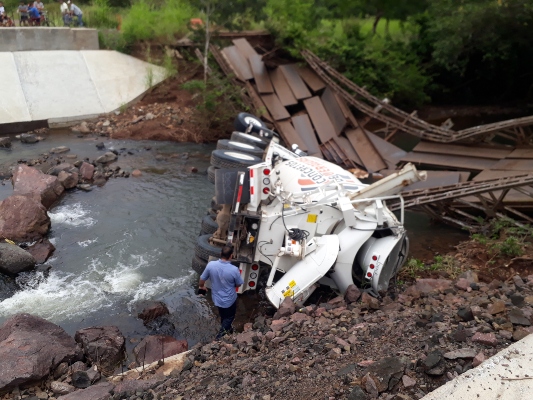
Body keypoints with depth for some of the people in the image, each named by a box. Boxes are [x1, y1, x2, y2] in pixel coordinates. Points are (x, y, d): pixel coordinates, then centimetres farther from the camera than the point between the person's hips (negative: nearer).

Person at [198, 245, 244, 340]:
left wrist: (202, 286, 16)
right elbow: (238, 285, -12)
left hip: (217, 298, 4)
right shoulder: (234, 270, -30)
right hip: (229, 299, -4)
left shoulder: (211, 265, -22)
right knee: (229, 317, 25)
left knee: (223, 315, 32)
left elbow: (202, 279, -6)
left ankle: (226, 329, 54)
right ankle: (220, 335, 25)